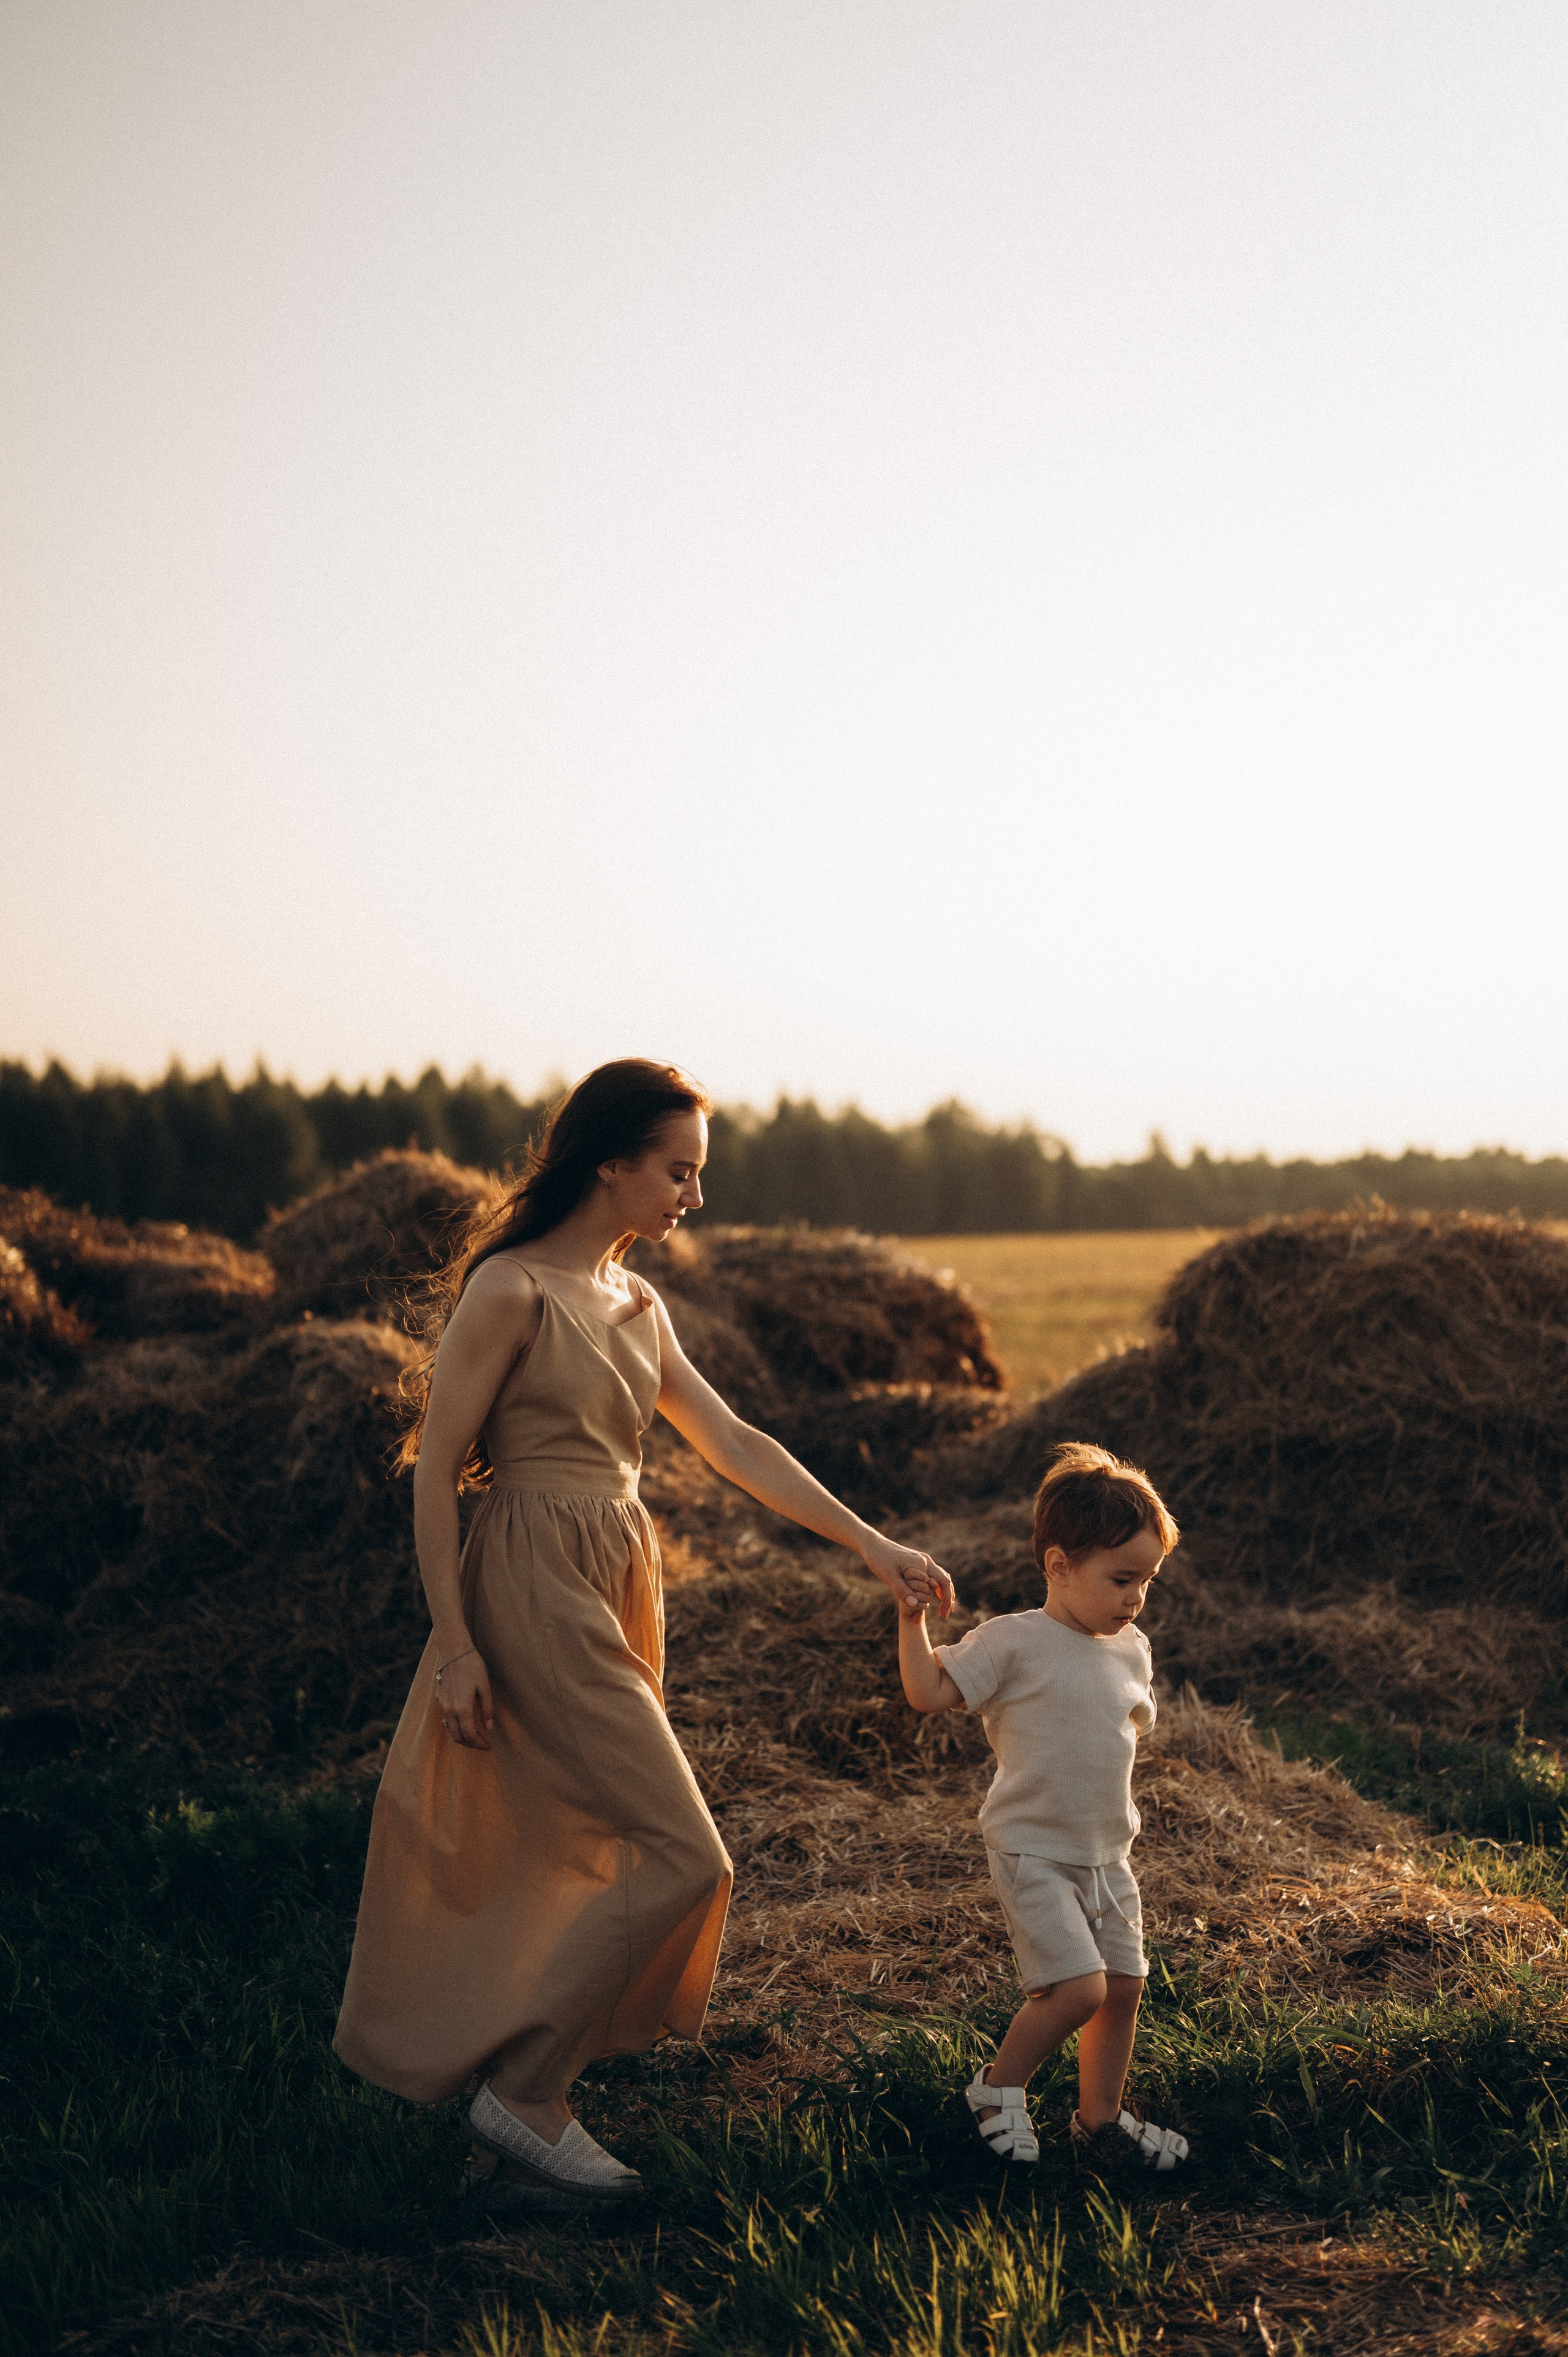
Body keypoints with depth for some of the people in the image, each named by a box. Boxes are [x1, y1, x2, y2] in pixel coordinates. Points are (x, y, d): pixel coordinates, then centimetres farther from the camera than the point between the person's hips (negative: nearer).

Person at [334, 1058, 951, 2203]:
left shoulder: (635, 1304, 12)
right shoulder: (511, 1290, -13)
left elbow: (736, 1445, 14)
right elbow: (435, 1466, -11)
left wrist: (873, 1545, 10)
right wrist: (454, 1645, -13)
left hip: (617, 1589, 8)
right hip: (539, 1588, -8)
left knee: (587, 1850, 14)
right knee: (685, 1858, -10)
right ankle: (524, 2096, -1)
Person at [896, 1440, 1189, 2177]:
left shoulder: (1131, 1652, 6)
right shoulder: (1013, 1643, -13)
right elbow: (930, 1691, -15)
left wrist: (1133, 1718, 0)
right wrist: (912, 1620, -21)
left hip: (1107, 1855, 7)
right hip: (1034, 1853, -7)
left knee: (1124, 1986, 10)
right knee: (1078, 1988, -16)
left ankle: (1100, 2119, 29)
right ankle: (998, 2087, 8)